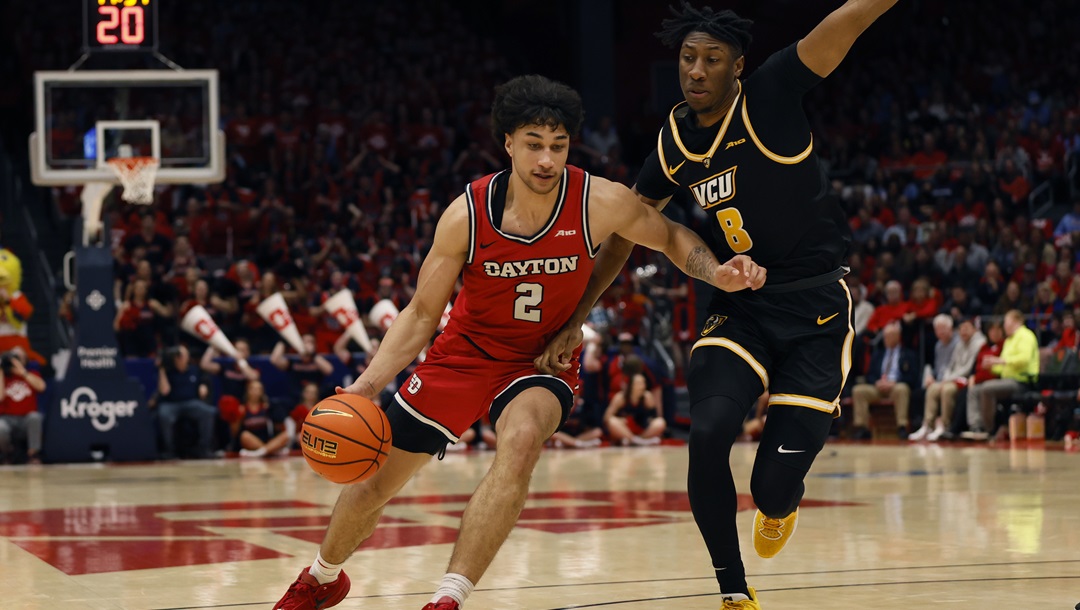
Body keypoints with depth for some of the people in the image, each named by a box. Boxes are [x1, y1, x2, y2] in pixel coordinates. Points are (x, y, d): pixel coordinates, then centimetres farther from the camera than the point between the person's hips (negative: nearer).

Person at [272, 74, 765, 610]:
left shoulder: (600, 203, -20)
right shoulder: (466, 215, -19)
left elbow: (671, 237, 0)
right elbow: (423, 313, -8)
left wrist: (719, 274, -21)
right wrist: (368, 383, -20)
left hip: (544, 361, -1)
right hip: (465, 354, 1)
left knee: (521, 440, -36)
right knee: (374, 483, 8)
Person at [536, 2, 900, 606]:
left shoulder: (772, 94, -12)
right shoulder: (674, 145, 2)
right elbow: (621, 235, 15)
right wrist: (576, 321, 12)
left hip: (817, 308, -4)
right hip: (740, 307, 4)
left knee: (776, 484, -10)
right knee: (708, 434, -22)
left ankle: (779, 506, 33)